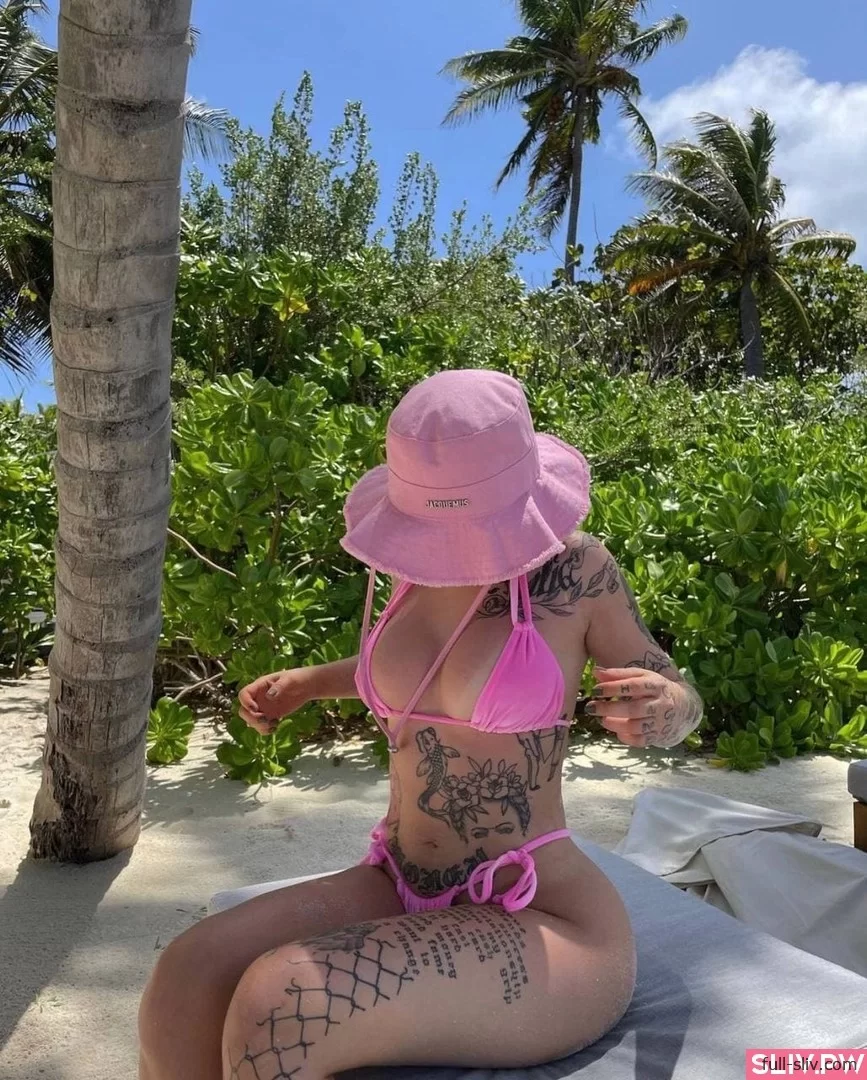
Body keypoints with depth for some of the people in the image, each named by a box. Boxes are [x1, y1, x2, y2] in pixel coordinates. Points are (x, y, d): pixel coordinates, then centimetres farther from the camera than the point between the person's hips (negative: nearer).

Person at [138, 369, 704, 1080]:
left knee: (275, 1009, -29)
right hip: (401, 894, 6)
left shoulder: (575, 569, -12)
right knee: (186, 978, -20)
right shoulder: (421, 563, 2)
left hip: (545, 932, -5)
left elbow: (680, 703, 2)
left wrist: (661, 708, -22)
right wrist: (307, 682, 13)